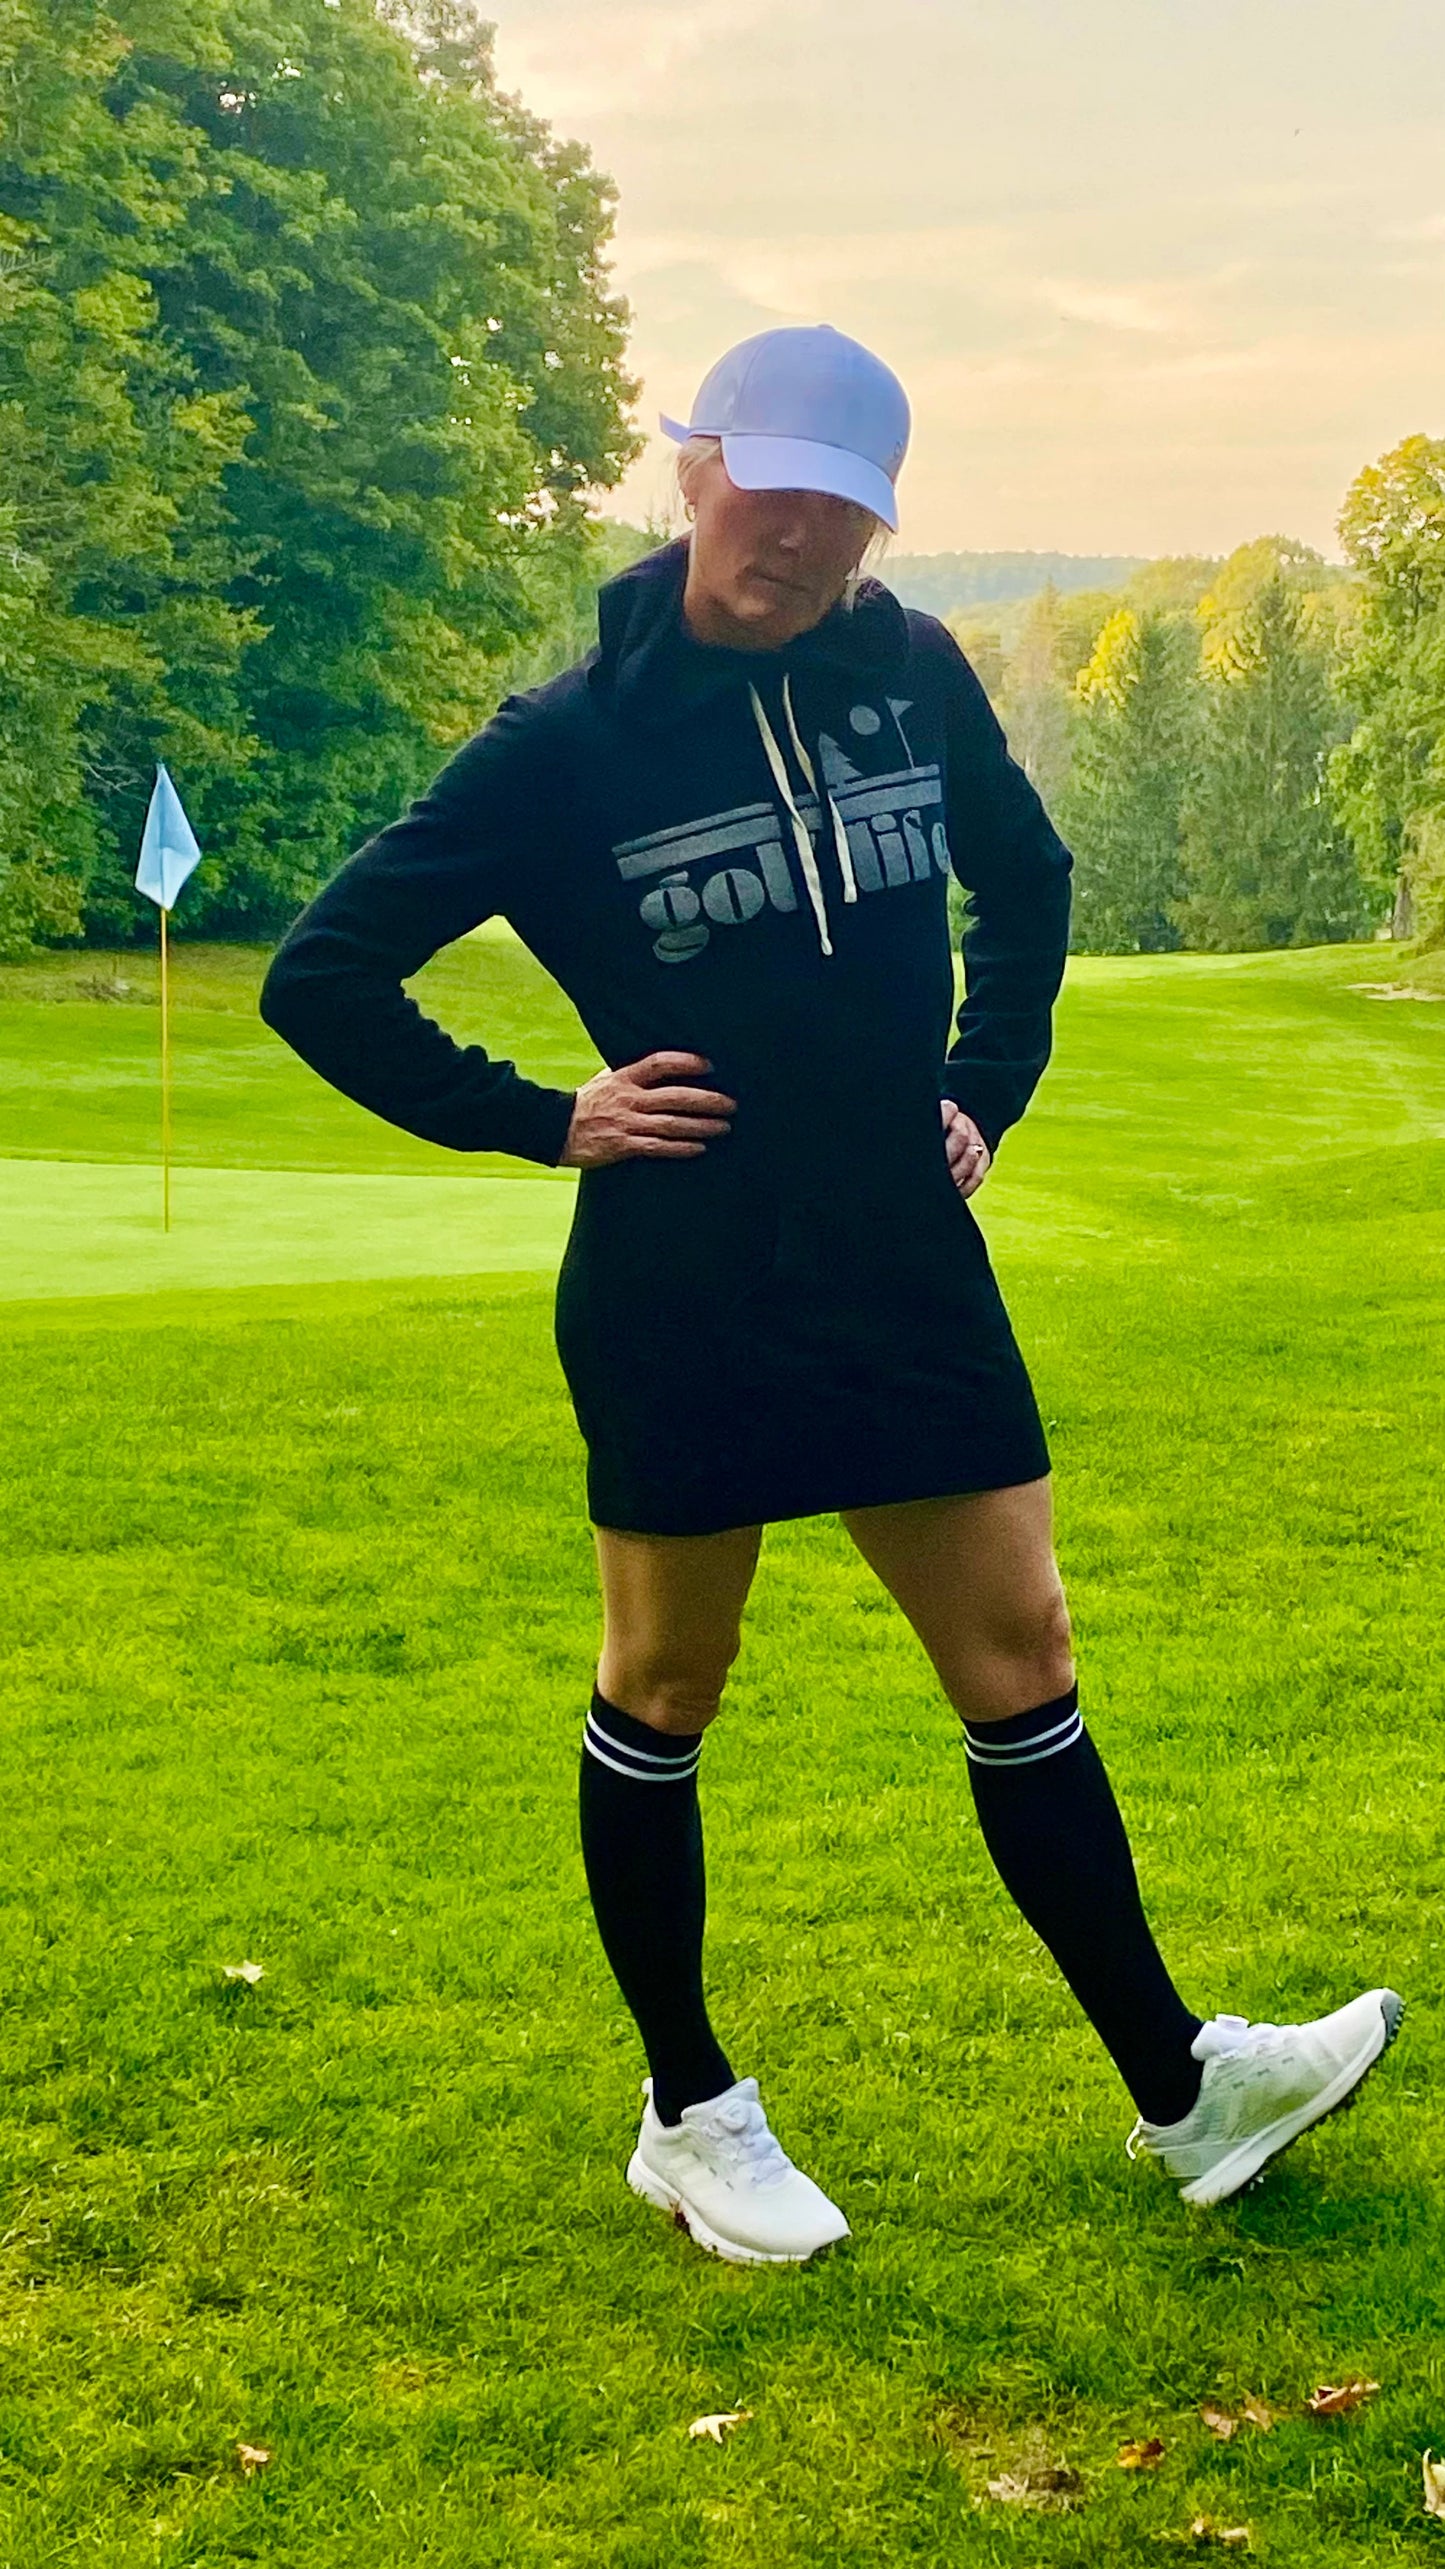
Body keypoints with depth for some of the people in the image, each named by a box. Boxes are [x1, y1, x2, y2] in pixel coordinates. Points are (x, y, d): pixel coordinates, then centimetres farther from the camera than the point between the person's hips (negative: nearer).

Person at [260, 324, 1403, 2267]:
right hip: (683, 1291, -4)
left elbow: (1026, 881, 21)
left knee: (1021, 1666, 9)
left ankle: (1180, 2086, 22)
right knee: (665, 1691, 10)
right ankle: (692, 2116, 27)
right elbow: (323, 977, -7)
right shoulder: (570, 742, -11)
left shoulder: (914, 674, 1)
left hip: (910, 1271, 4)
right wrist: (548, 1123, -8)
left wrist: (986, 1092, 11)